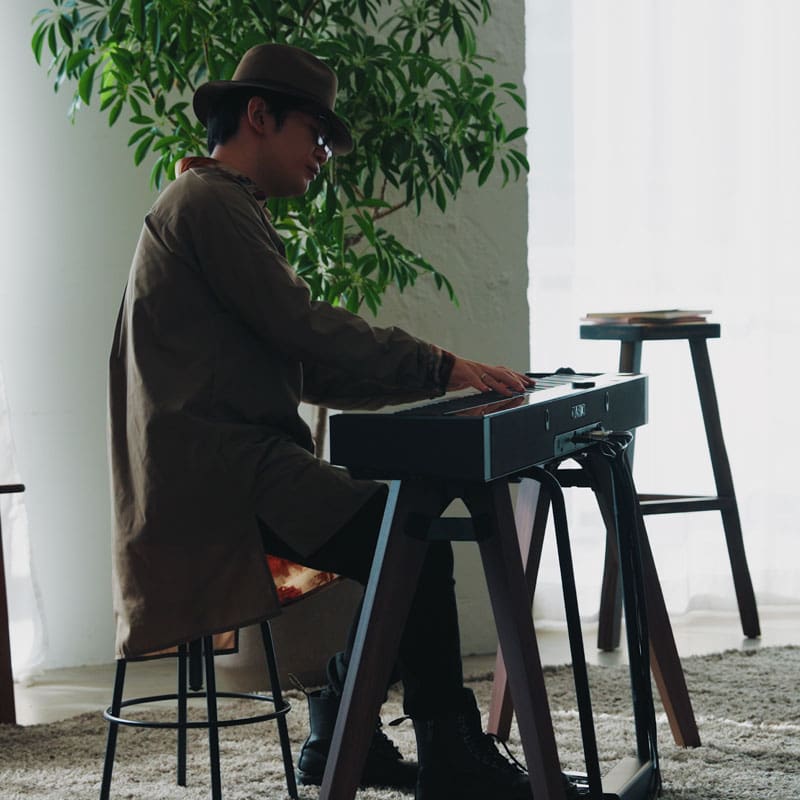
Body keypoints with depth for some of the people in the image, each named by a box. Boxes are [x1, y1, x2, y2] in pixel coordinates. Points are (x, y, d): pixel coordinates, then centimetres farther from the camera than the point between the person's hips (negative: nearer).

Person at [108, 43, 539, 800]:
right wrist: (439, 366, -11)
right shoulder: (207, 203, -8)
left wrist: (435, 378, 10)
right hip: (216, 473, -11)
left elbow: (307, 369, 20)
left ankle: (338, 737, 18)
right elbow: (300, 327, -17)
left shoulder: (224, 210, 25)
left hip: (236, 461, 11)